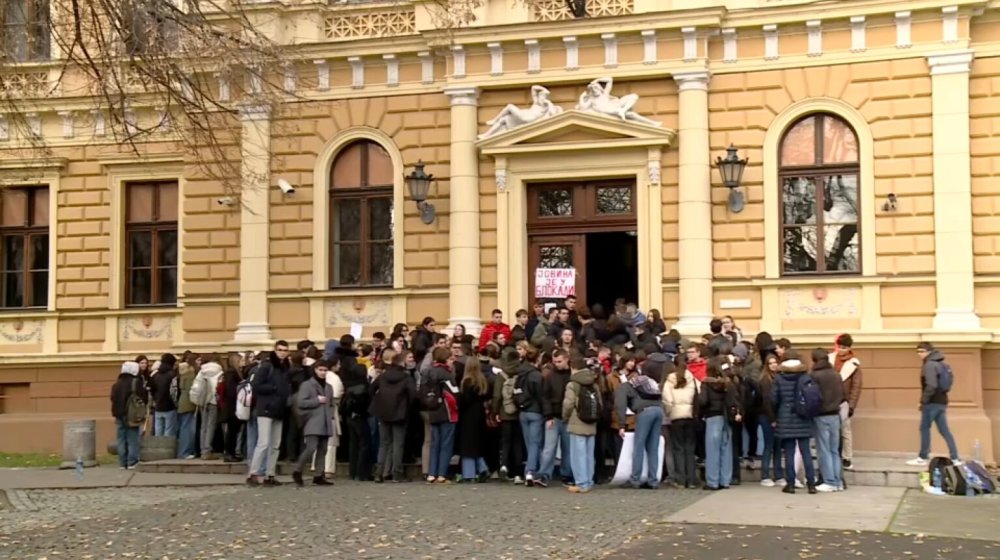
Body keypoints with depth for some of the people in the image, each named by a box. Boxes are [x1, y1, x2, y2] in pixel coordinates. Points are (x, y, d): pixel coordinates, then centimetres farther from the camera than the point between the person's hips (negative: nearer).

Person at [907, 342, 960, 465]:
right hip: (942, 402, 9)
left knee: (924, 428, 0)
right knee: (944, 430, 9)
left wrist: (923, 401, -16)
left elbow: (931, 386, -23)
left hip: (932, 402, -9)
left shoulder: (929, 365, -14)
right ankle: (955, 458, 5)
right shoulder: (941, 364, 16)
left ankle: (922, 458, 4)